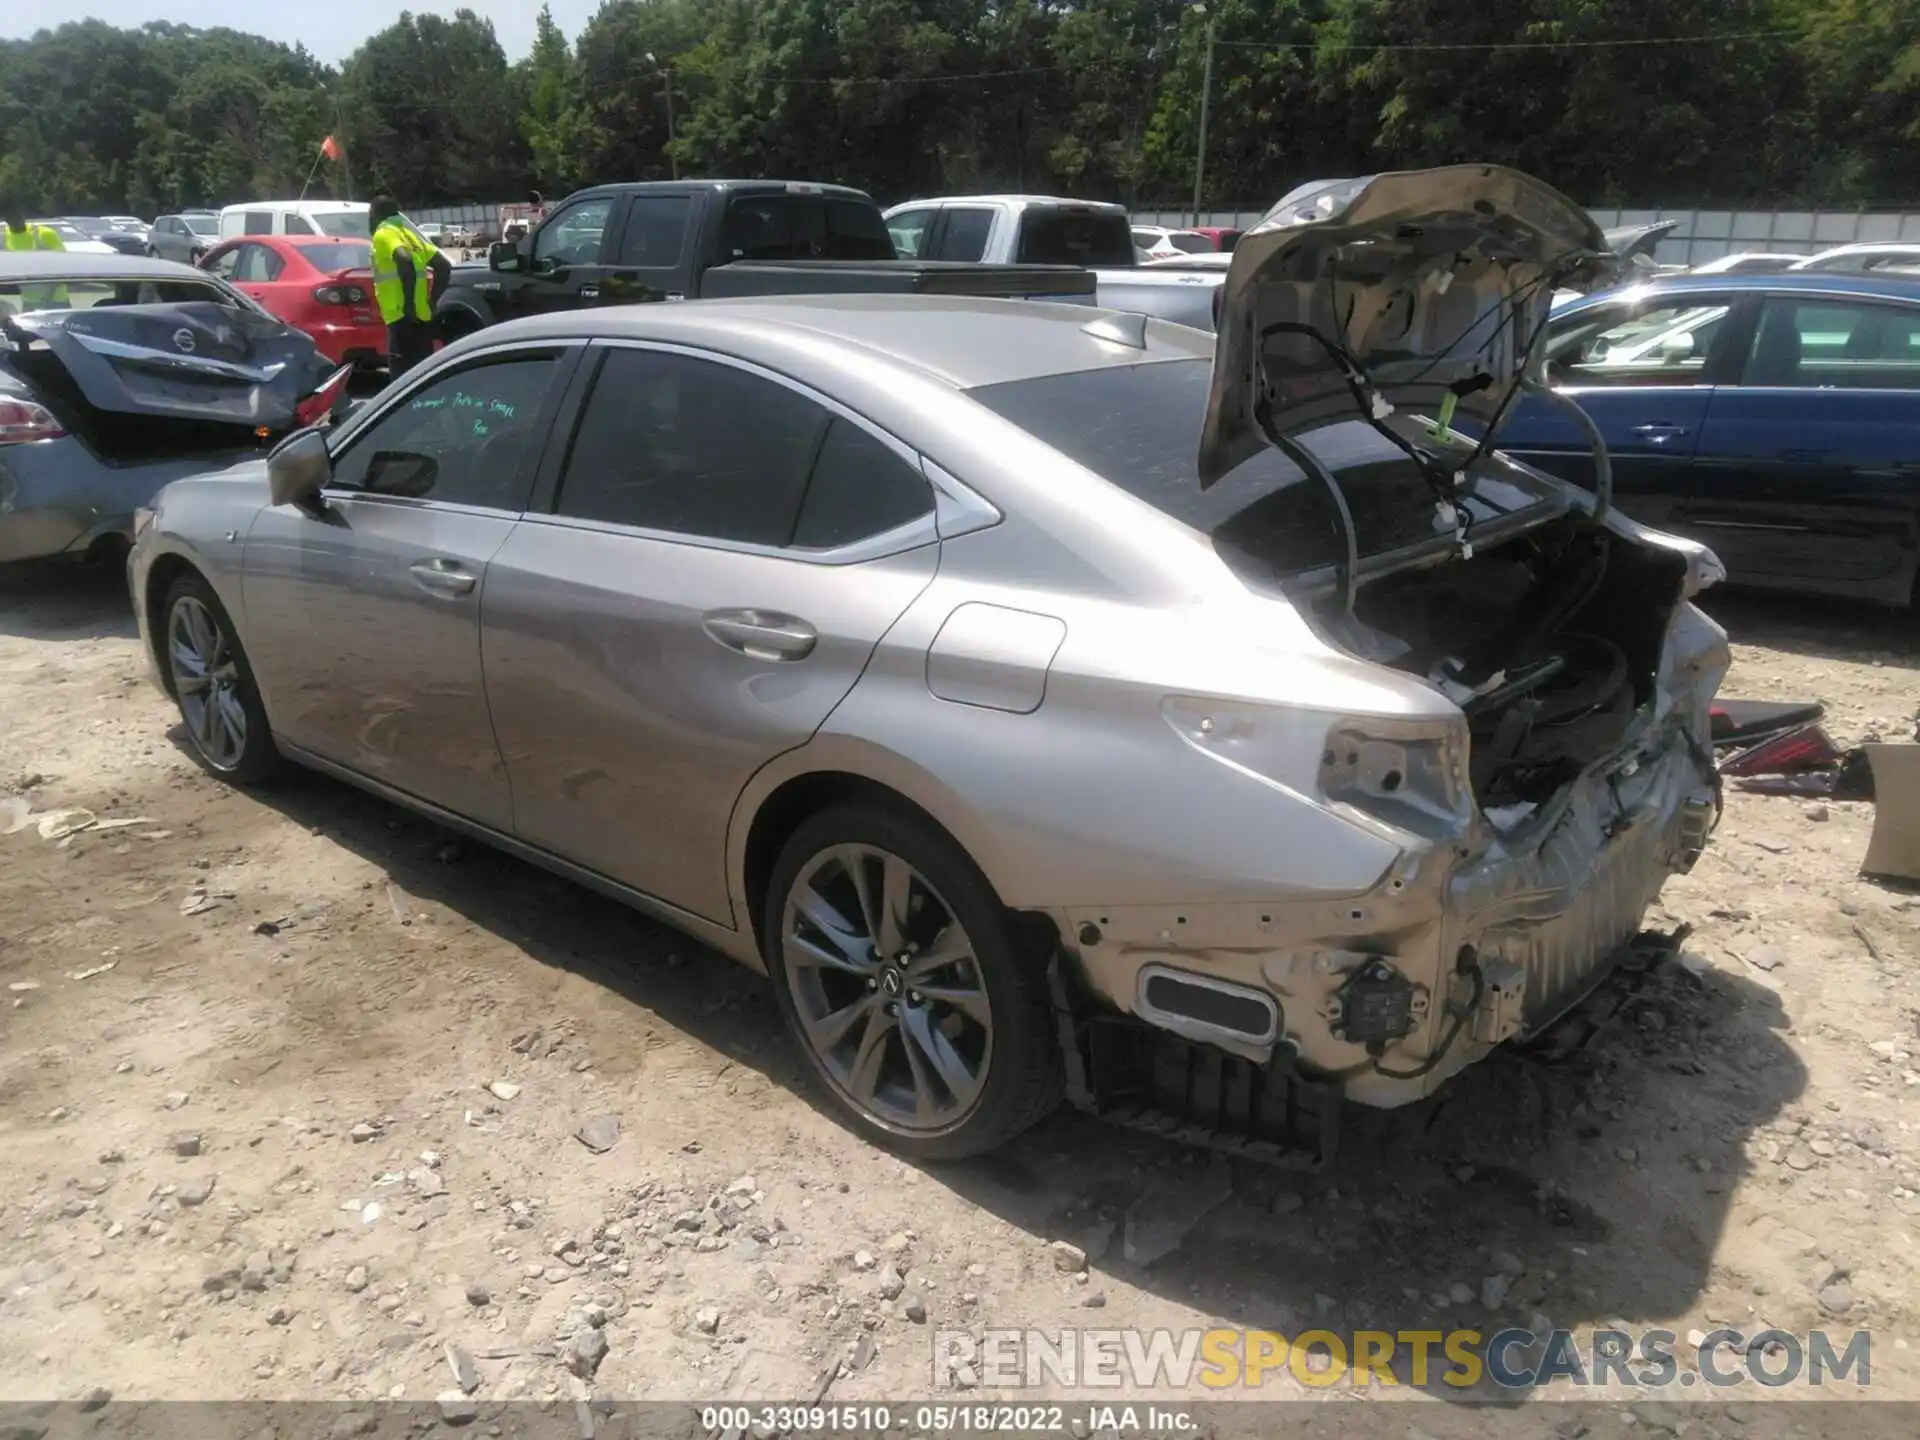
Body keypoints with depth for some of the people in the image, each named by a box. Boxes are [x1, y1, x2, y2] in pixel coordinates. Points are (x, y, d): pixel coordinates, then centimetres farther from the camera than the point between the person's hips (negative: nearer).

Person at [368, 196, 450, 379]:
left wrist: (409, 303, -22)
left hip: (404, 318, -9)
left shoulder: (384, 235, -5)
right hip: (421, 316, 9)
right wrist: (431, 300, 14)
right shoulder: (408, 232, 20)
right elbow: (443, 266, 16)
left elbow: (405, 261, -24)